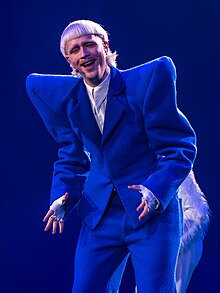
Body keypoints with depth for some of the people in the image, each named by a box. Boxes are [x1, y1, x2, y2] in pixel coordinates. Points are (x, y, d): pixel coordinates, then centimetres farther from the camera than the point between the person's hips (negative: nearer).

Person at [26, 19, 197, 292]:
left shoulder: (148, 80, -11)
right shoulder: (62, 96, 3)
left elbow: (179, 146, -9)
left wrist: (158, 190, -23)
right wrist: (61, 198, -4)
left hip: (153, 211, -4)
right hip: (100, 215, 4)